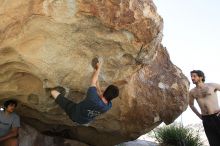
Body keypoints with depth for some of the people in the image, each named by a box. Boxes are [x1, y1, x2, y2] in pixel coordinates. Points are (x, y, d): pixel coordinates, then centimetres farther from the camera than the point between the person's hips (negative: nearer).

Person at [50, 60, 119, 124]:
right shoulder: (109, 106, -23)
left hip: (74, 113, -5)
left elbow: (93, 81, -22)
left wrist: (98, 68, -6)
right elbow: (100, 94, -5)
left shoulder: (93, 97, -41)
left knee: (53, 91, 4)